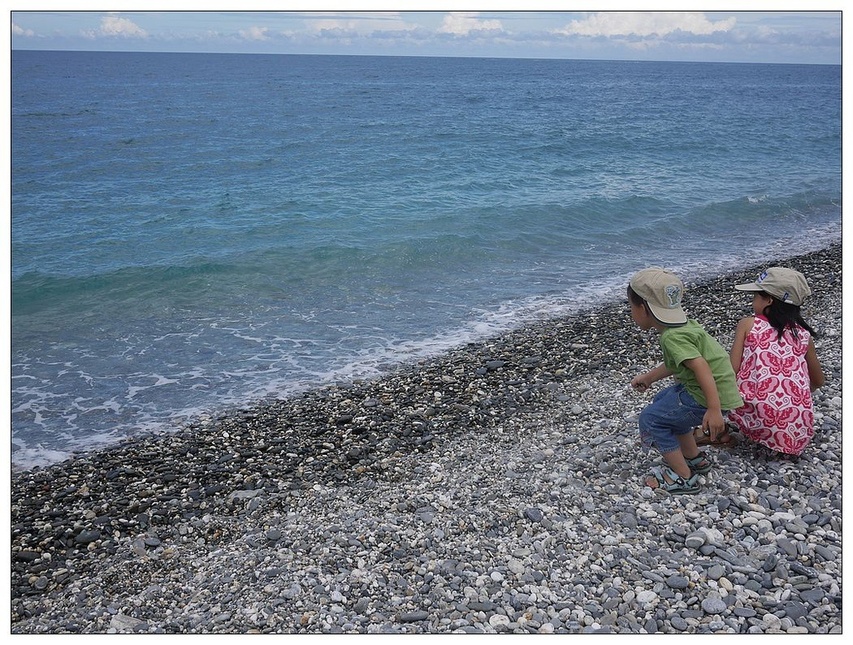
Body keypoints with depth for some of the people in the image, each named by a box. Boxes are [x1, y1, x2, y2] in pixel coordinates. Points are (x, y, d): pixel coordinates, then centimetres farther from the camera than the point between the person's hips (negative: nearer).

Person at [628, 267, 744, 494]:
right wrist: (648, 377, 29)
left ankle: (683, 478, 1)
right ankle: (695, 459, 33)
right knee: (662, 402, 26)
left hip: (711, 397, -10)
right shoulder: (681, 326, 9)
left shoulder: (672, 337, -23)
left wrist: (714, 410, -35)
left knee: (650, 419, -4)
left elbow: (702, 367, -31)